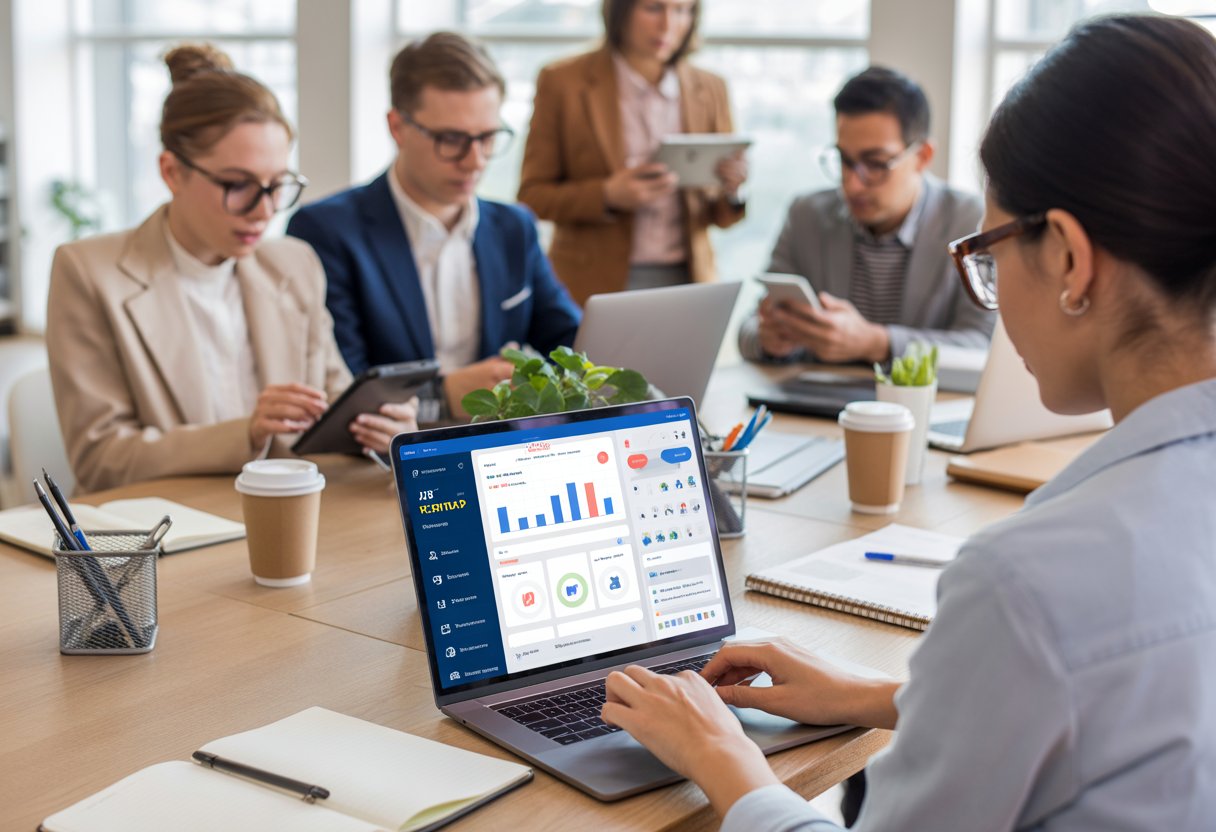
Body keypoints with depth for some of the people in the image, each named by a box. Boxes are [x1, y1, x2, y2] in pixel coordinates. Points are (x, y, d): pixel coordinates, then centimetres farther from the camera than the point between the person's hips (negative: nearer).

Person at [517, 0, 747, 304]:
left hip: (686, 280, 3)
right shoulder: (563, 82, -2)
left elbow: (717, 215, 11)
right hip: (597, 287, -3)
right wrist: (607, 196, -19)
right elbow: (532, 196, -2)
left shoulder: (710, 89, 7)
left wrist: (730, 190, -12)